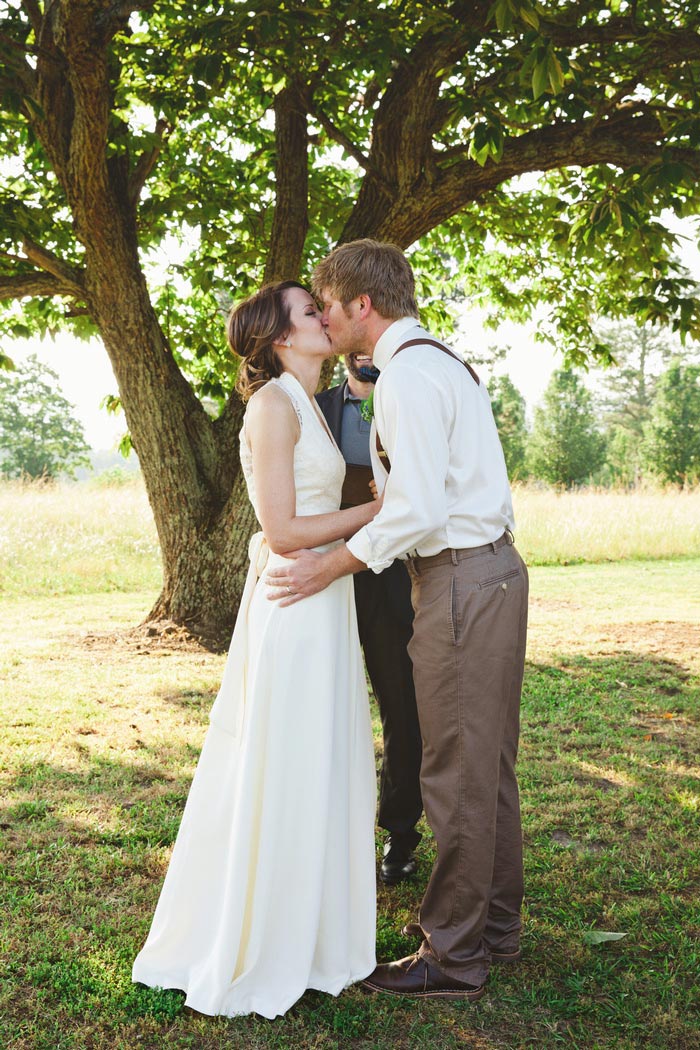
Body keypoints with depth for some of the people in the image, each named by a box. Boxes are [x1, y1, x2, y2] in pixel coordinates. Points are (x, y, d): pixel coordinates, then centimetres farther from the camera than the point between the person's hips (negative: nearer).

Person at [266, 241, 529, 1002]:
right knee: (489, 764, 18)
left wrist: (328, 567, -16)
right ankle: (493, 925, 31)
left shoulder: (406, 375, -16)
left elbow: (418, 511, -23)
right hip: (496, 568, 10)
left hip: (460, 582, -10)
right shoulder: (446, 362, 17)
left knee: (457, 774, -1)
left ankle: (453, 959, 12)